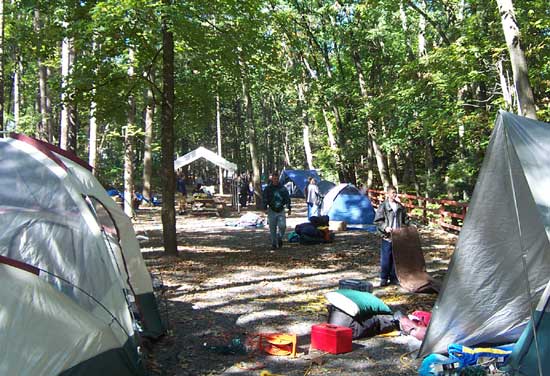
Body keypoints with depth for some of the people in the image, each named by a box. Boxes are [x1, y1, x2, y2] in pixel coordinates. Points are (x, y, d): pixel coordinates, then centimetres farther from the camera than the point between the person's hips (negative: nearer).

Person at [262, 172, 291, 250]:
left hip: (281, 211, 1)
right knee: (272, 229, 2)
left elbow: (287, 198, 11)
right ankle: (274, 244, 13)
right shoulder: (268, 189, 2)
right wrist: (265, 208, -11)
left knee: (282, 226, -12)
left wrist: (289, 208, 6)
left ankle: (279, 238, 15)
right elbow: (264, 199, 2)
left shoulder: (283, 188, 6)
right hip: (272, 211, -1)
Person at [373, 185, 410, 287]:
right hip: (387, 237, -5)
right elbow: (377, 221, -6)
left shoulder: (400, 207, 10)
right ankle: (384, 278, 10)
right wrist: (385, 227, -18)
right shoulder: (383, 206, -5)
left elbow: (405, 219, 21)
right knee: (385, 259, -1)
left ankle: (394, 278, 20)